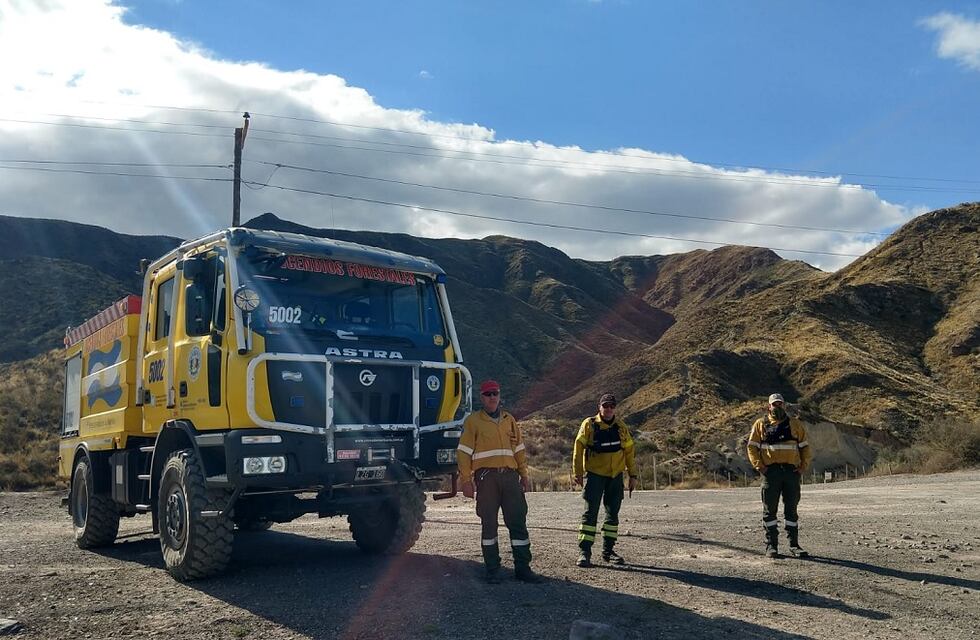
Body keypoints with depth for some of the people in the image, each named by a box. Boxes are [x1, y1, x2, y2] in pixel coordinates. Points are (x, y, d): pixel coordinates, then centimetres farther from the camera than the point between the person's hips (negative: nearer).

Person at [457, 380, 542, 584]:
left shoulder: (509, 420, 16)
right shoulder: (473, 421, 2)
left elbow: (519, 449, 19)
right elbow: (464, 452, -1)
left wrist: (523, 475, 11)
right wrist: (466, 480, -8)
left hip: (510, 476, 4)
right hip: (486, 477, -3)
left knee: (518, 522, 2)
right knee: (489, 523, 3)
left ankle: (522, 568, 9)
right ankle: (492, 570, 11)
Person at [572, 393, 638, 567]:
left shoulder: (621, 427, 6)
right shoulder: (589, 425, -5)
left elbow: (629, 450, 11)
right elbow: (578, 448, -6)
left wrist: (633, 475, 9)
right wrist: (578, 473, -10)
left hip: (616, 477, 4)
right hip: (594, 475, -4)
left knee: (613, 514, 10)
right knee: (591, 513, -7)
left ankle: (608, 551, 21)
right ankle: (584, 552, -4)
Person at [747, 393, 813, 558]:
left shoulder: (795, 424, 13)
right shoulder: (761, 425, 8)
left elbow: (806, 447, 13)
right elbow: (752, 447, 5)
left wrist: (803, 466, 1)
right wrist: (759, 466, -7)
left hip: (792, 471, 2)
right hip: (771, 471, -1)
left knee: (791, 509, 8)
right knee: (770, 510, 1)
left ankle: (794, 545, 15)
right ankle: (771, 546, 7)